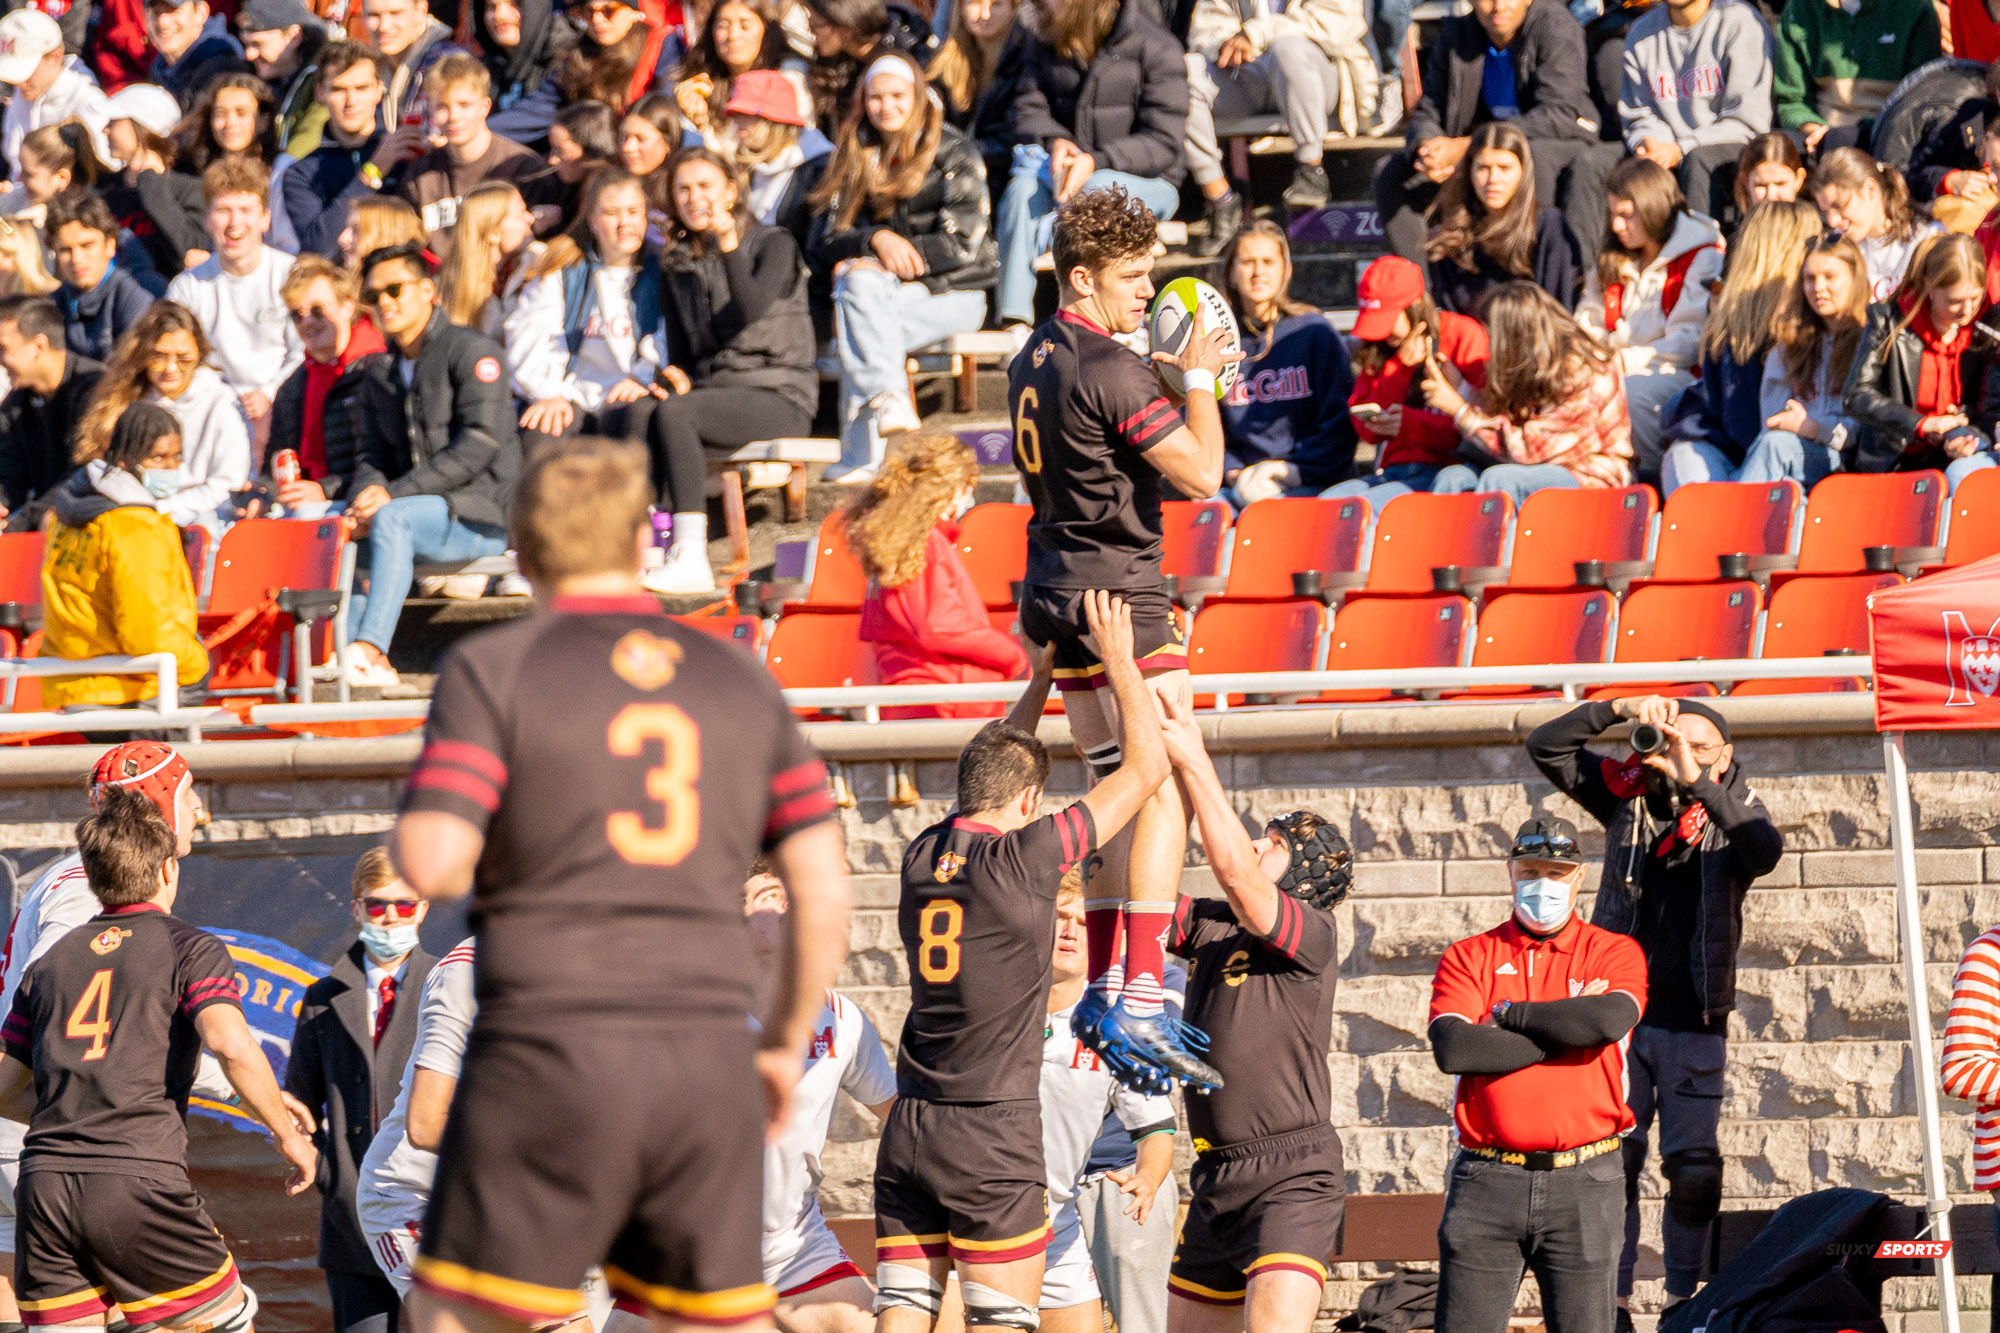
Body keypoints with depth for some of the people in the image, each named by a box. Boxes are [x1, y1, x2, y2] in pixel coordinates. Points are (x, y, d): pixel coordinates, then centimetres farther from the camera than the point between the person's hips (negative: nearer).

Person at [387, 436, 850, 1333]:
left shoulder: (490, 670, -1)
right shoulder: (741, 685, 12)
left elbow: (431, 865, -12)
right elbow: (825, 892, 9)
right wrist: (786, 1043, 21)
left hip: (549, 1052, -4)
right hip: (706, 1057, 4)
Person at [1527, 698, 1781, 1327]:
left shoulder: (1733, 811, 0)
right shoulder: (1629, 795, 5)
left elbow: (1766, 851, -24)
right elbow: (1545, 747, 1)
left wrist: (1698, 782, -32)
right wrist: (1620, 709, -12)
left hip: (1694, 1022, -1)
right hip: (1621, 1012, 1)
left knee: (1694, 1169, -3)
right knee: (1613, 1161, -1)